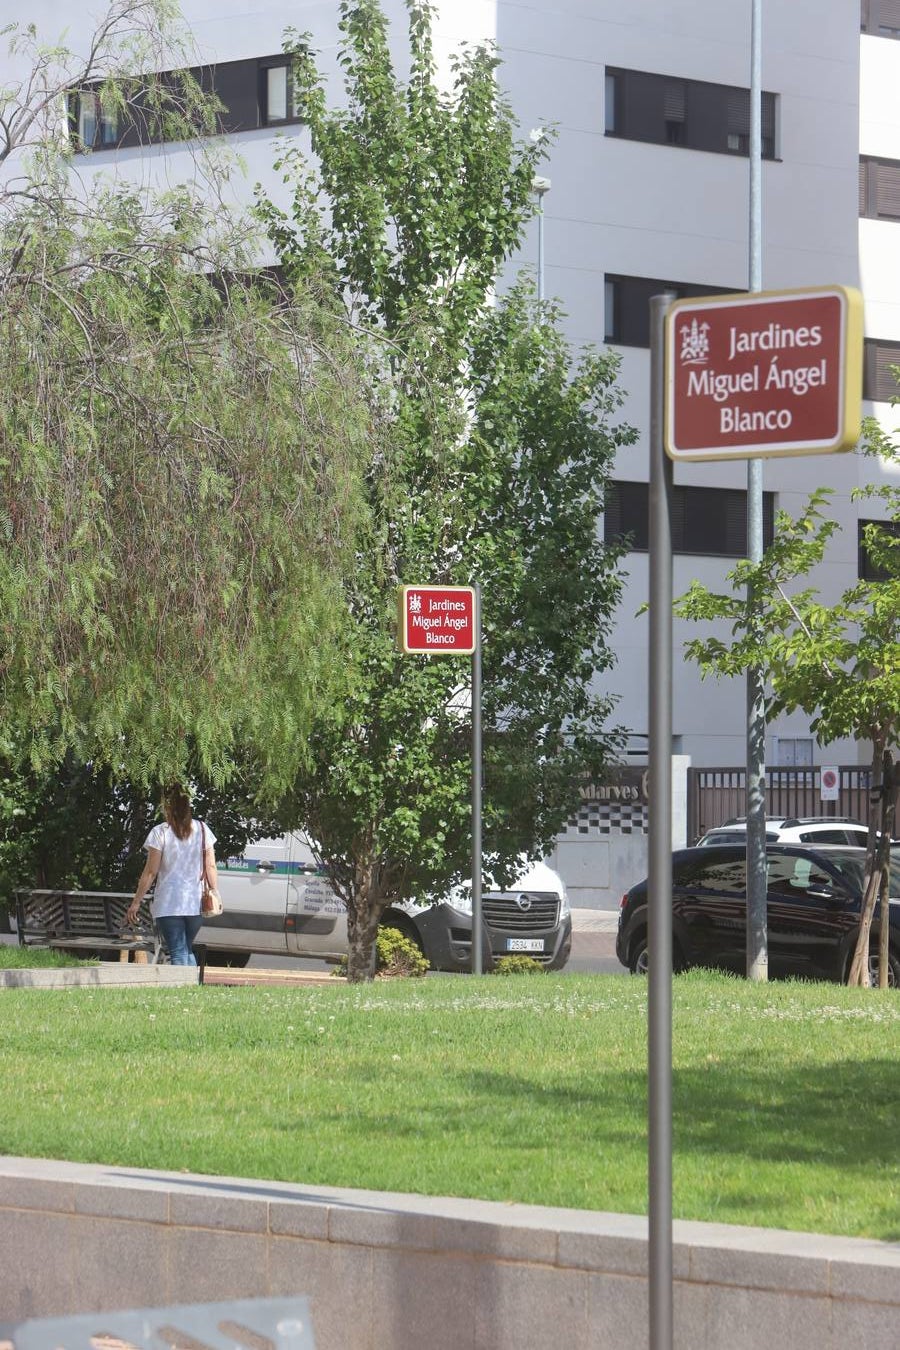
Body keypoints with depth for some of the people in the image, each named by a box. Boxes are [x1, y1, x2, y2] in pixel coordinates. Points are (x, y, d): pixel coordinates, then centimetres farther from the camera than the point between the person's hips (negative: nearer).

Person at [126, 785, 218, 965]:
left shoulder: (160, 833, -7)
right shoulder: (202, 830, 4)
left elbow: (151, 872, -6)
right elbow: (211, 867, 4)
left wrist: (136, 903, 1)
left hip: (169, 904, -4)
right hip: (196, 903, 4)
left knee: (178, 954, -2)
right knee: (188, 951, 20)